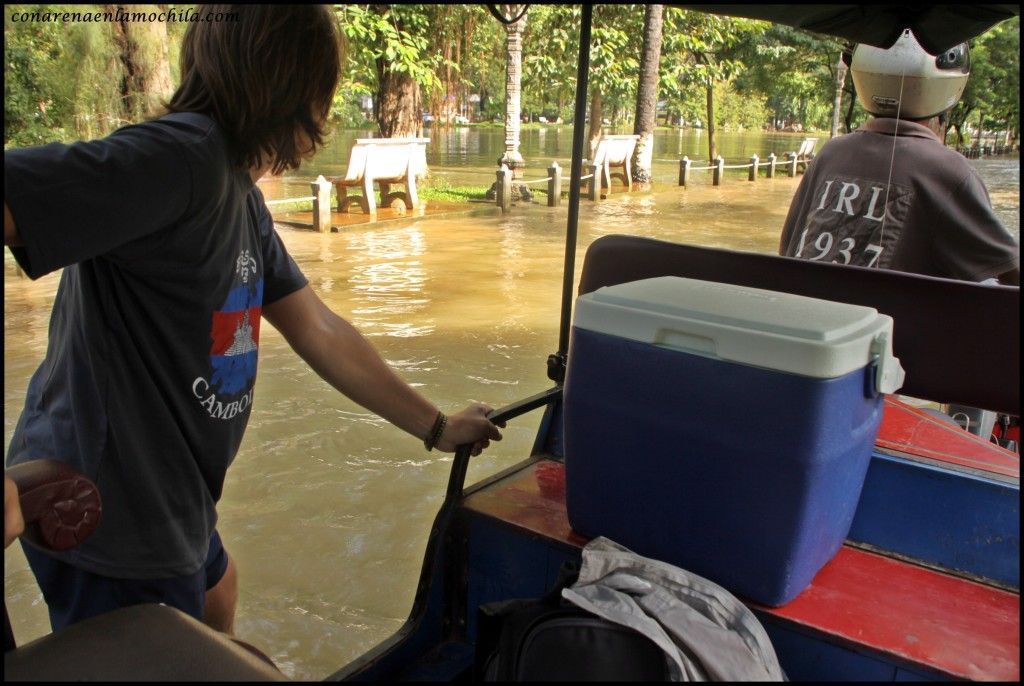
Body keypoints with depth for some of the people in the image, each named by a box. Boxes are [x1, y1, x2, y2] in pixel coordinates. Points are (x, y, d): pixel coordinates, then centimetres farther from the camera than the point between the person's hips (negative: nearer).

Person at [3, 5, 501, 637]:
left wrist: (438, 428, 13)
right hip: (108, 512, -9)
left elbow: (320, 333, 9)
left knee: (217, 592, 32)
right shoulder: (179, 158, -24)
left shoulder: (242, 195, 7)